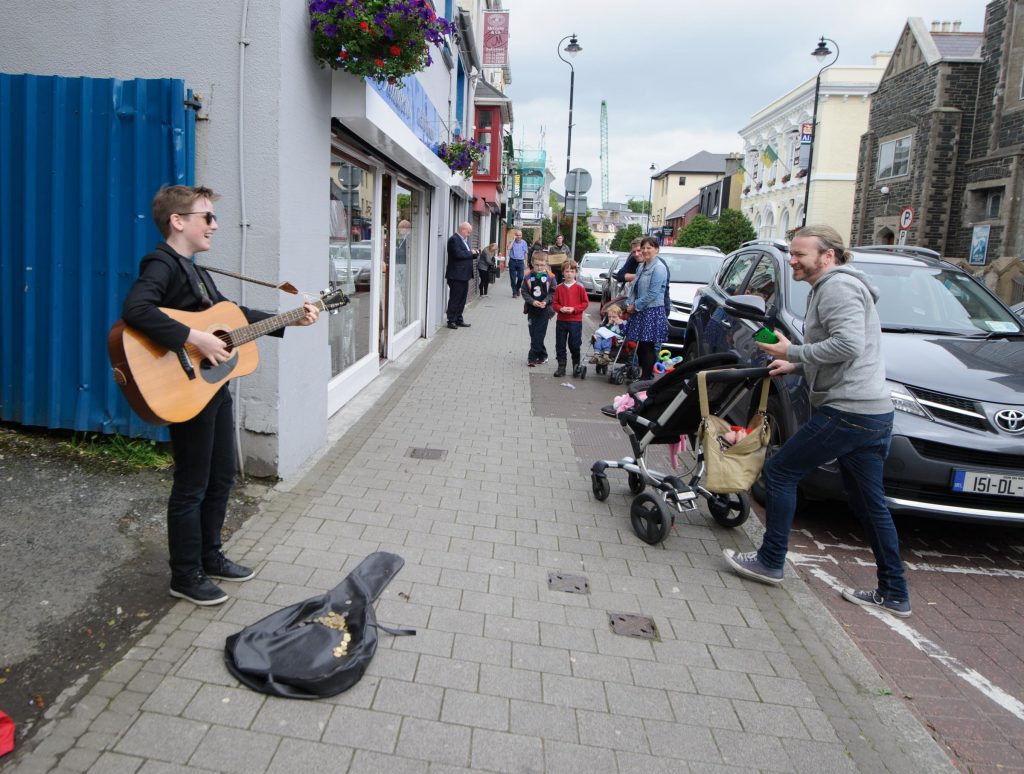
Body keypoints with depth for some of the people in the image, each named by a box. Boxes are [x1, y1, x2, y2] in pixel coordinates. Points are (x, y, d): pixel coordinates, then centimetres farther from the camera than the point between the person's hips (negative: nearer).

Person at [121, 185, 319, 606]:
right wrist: (196, 338, -33)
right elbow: (136, 310, -33)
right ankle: (186, 576, 17)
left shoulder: (194, 270, 16)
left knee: (222, 476, 18)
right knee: (192, 486, 2)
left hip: (216, 387, 10)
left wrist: (290, 320, 18)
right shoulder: (162, 264, -15)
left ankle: (210, 556, 35)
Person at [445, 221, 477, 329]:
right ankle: (451, 321, 3)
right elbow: (458, 254, -23)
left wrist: (475, 253, 2)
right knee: (455, 299, -4)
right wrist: (471, 253, -11)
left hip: (464, 275, 9)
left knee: (462, 299, 14)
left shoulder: (465, 239, 17)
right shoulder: (454, 239, -13)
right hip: (456, 275, -9)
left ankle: (459, 320, 21)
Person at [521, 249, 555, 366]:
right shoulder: (529, 276, 0)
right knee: (534, 334, 8)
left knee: (538, 335, -5)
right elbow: (524, 292, 1)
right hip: (532, 309, 3)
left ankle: (533, 357, 0)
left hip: (544, 310, -3)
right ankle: (542, 356, 22)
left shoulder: (550, 277, -5)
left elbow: (553, 292, -3)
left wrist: (546, 302, -18)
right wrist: (532, 301, -14)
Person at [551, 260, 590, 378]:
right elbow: (554, 303, 6)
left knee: (575, 345, 3)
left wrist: (574, 309, -14)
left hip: (576, 321, -3)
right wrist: (561, 308, -14)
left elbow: (585, 303, -2)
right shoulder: (559, 288, 3)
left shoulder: (580, 287, -3)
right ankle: (561, 367, 18)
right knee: (560, 345, 7)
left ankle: (576, 367, 18)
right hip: (561, 320, 3)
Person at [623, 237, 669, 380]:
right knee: (640, 345, 11)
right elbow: (634, 287, 19)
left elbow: (652, 294, -18)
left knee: (647, 347, -3)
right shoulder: (641, 266, 14)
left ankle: (646, 377, 4)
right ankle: (642, 374, 21)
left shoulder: (659, 268, -12)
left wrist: (635, 306, -13)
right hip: (639, 311, 8)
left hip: (652, 312, -8)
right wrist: (629, 304, 3)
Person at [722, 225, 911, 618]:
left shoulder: (837, 287, -12)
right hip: (874, 413, 11)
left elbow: (848, 345, -25)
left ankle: (770, 562, 11)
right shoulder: (831, 288, 21)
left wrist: (793, 352, -14)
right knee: (870, 504, 15)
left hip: (847, 412, -11)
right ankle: (893, 593, 23)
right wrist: (795, 366, 15)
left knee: (780, 471, 0)